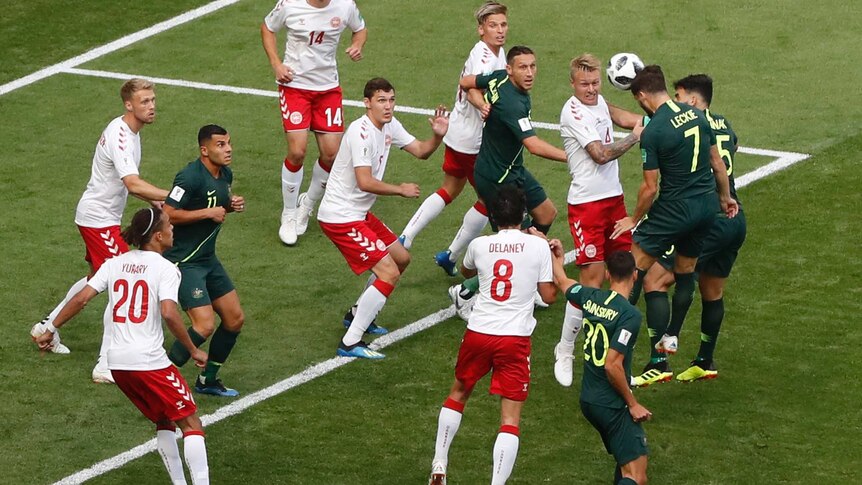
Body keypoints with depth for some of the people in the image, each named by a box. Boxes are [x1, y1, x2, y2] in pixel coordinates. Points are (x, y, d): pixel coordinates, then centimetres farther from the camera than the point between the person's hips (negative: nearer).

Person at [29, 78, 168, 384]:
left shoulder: (131, 131, 7)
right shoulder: (119, 136, -26)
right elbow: (133, 184, -38)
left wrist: (154, 201, 7)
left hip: (102, 217, 11)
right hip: (98, 218, -11)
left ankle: (48, 326, 40)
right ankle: (106, 364, -13)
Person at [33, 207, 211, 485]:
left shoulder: (114, 264, 10)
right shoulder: (165, 269, -7)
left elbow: (81, 298, 3)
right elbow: (169, 313, -21)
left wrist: (51, 330, 11)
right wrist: (193, 351, -11)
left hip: (117, 362, 7)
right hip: (150, 361, -7)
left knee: (163, 421, 22)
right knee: (191, 423, 1)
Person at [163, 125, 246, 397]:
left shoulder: (225, 173, 7)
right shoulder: (191, 177, -21)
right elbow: (167, 214, -25)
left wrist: (232, 204, 3)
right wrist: (208, 213, -22)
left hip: (208, 259, 9)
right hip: (184, 261, -9)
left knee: (235, 319, 10)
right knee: (205, 325, -18)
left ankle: (208, 381, 24)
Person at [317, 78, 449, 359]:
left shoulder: (389, 126, 6)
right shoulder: (361, 132, -23)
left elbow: (420, 151, 14)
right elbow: (365, 182, -28)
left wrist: (438, 135, -7)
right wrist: (401, 190, -14)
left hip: (359, 213, 10)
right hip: (340, 217, -10)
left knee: (401, 258, 22)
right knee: (389, 273, -15)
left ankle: (357, 315, 36)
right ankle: (350, 343, -13)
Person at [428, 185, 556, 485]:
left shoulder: (479, 245, 0)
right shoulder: (538, 246, -6)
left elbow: (466, 272, 23)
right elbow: (549, 295, 1)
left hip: (478, 333, 2)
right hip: (515, 338, -2)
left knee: (458, 393, 26)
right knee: (510, 417, 0)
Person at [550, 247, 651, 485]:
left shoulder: (591, 298, 2)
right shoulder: (630, 315, -18)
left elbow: (562, 281, 24)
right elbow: (613, 365, -22)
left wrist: (557, 257, 43)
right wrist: (633, 404, -12)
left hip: (588, 400, 8)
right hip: (612, 404, -8)